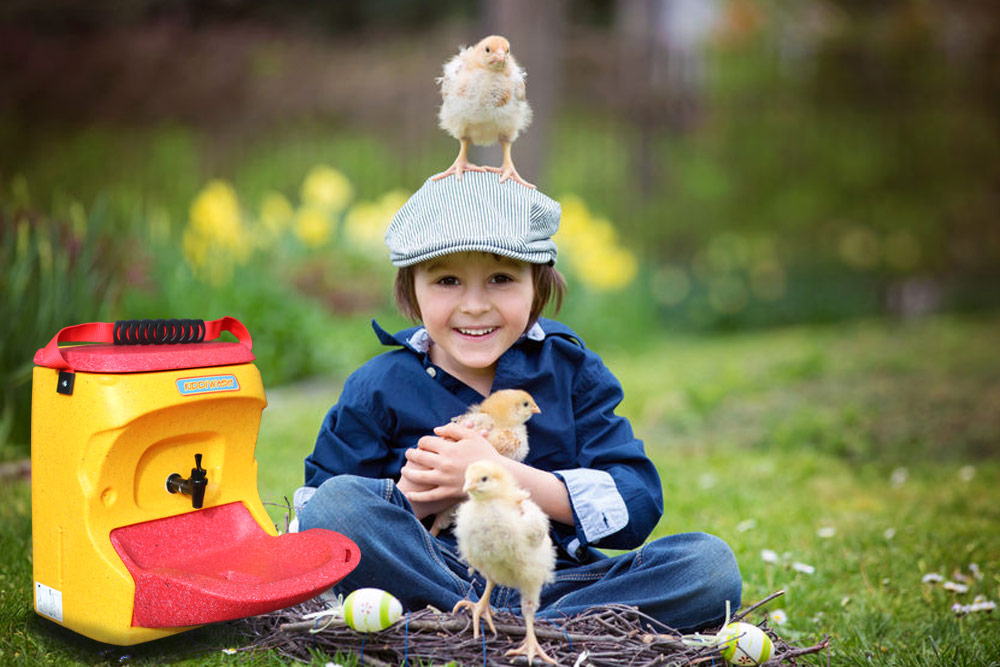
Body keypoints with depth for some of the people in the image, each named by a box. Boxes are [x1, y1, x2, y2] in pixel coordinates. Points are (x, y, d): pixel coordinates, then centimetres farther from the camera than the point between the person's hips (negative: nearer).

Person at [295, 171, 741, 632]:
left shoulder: (569, 370, 4)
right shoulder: (378, 389, 1)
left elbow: (637, 507, -6)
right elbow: (315, 518, 4)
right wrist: (408, 498, -16)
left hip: (555, 584, 1)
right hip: (427, 579, -1)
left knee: (711, 563, -20)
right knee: (335, 502, -27)